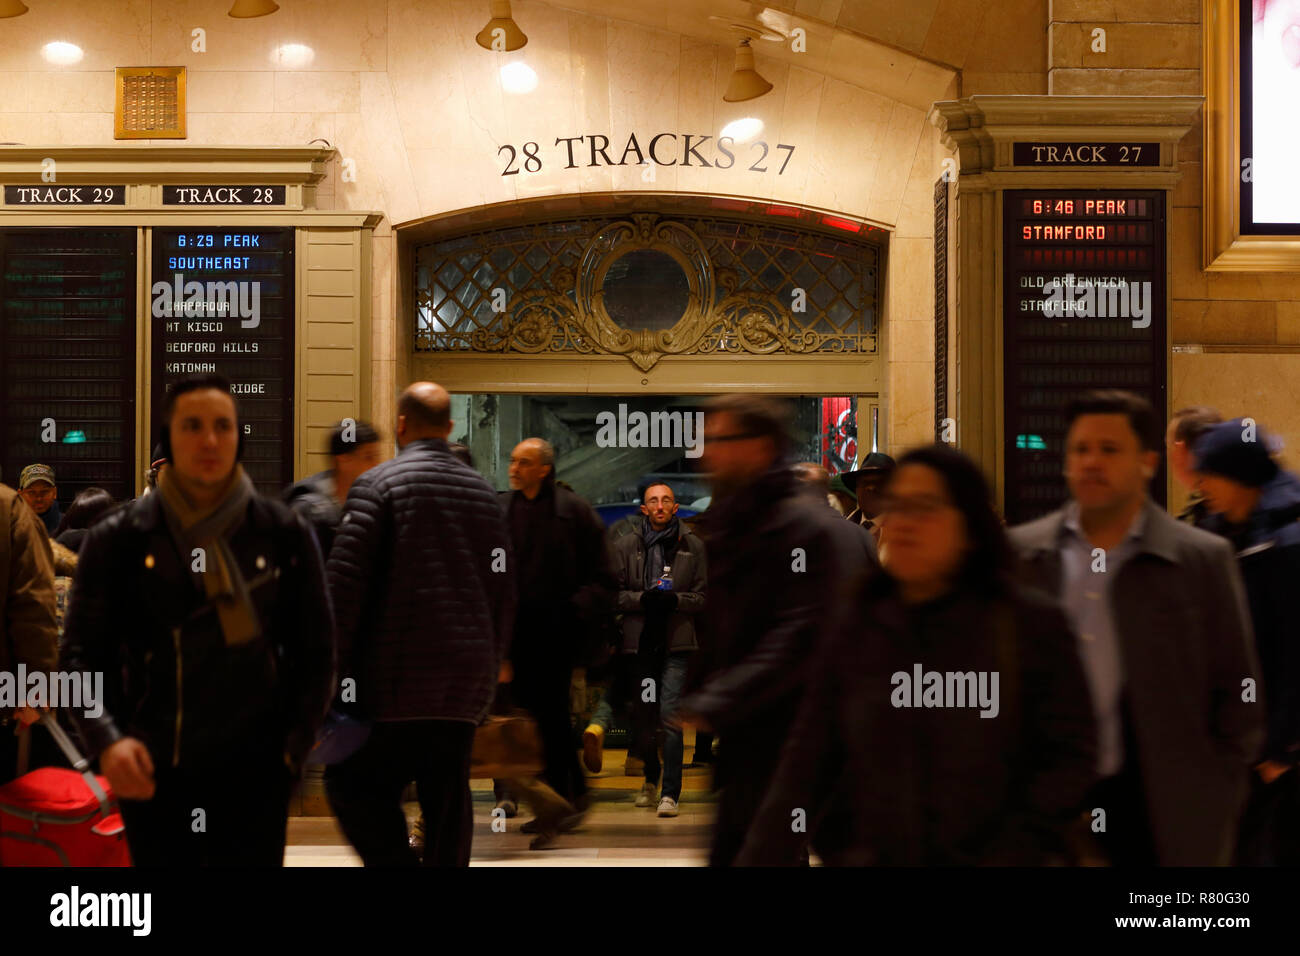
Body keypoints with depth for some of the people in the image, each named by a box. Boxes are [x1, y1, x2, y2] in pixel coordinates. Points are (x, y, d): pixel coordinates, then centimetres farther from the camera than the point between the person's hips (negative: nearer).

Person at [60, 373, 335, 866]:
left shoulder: (284, 534, 3)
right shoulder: (118, 539, 1)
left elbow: (315, 651, 8)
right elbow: (81, 654, 0)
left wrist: (296, 745, -1)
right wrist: (106, 739, -17)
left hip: (255, 770, 0)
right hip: (153, 773, 0)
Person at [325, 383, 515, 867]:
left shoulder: (377, 484, -5)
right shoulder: (482, 491, 12)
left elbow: (344, 583, -12)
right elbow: (503, 588, 13)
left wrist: (331, 668, -7)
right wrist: (490, 663, 20)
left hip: (396, 673, -5)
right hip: (468, 679, 5)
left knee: (352, 783, 5)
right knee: (448, 797, 10)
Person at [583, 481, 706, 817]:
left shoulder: (693, 546, 6)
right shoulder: (625, 546, 6)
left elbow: (703, 596, 6)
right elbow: (614, 593, 3)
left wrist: (675, 600, -13)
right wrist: (643, 599, -14)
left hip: (677, 641, -1)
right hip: (639, 640, 2)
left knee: (669, 713, -13)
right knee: (643, 715, 10)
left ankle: (670, 793, -8)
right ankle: (650, 780, 34)